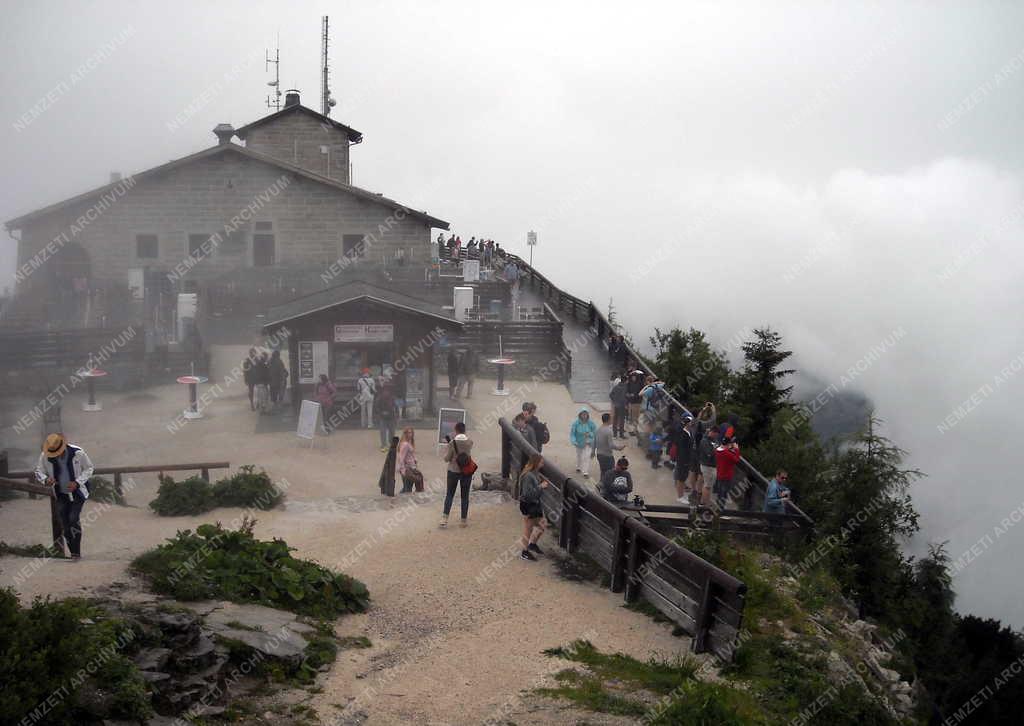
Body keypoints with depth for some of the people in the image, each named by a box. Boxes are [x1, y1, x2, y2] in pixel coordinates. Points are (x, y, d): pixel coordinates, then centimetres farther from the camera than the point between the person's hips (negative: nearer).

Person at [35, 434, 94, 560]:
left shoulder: (78, 453, -21)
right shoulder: (45, 456, -15)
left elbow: (89, 469, -8)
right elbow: (39, 471, -1)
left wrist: (77, 482, -22)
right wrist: (46, 479, -24)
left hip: (78, 491, -3)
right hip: (61, 493, 3)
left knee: (73, 519, -16)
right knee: (64, 522, 2)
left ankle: (76, 552, -8)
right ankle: (73, 553, 15)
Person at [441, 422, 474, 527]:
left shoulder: (452, 443, -15)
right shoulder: (470, 442, -7)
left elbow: (446, 458, -10)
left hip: (453, 471, -2)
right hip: (467, 471, 2)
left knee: (449, 495, 8)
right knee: (465, 496, 10)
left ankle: (445, 518, -4)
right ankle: (463, 520, 12)